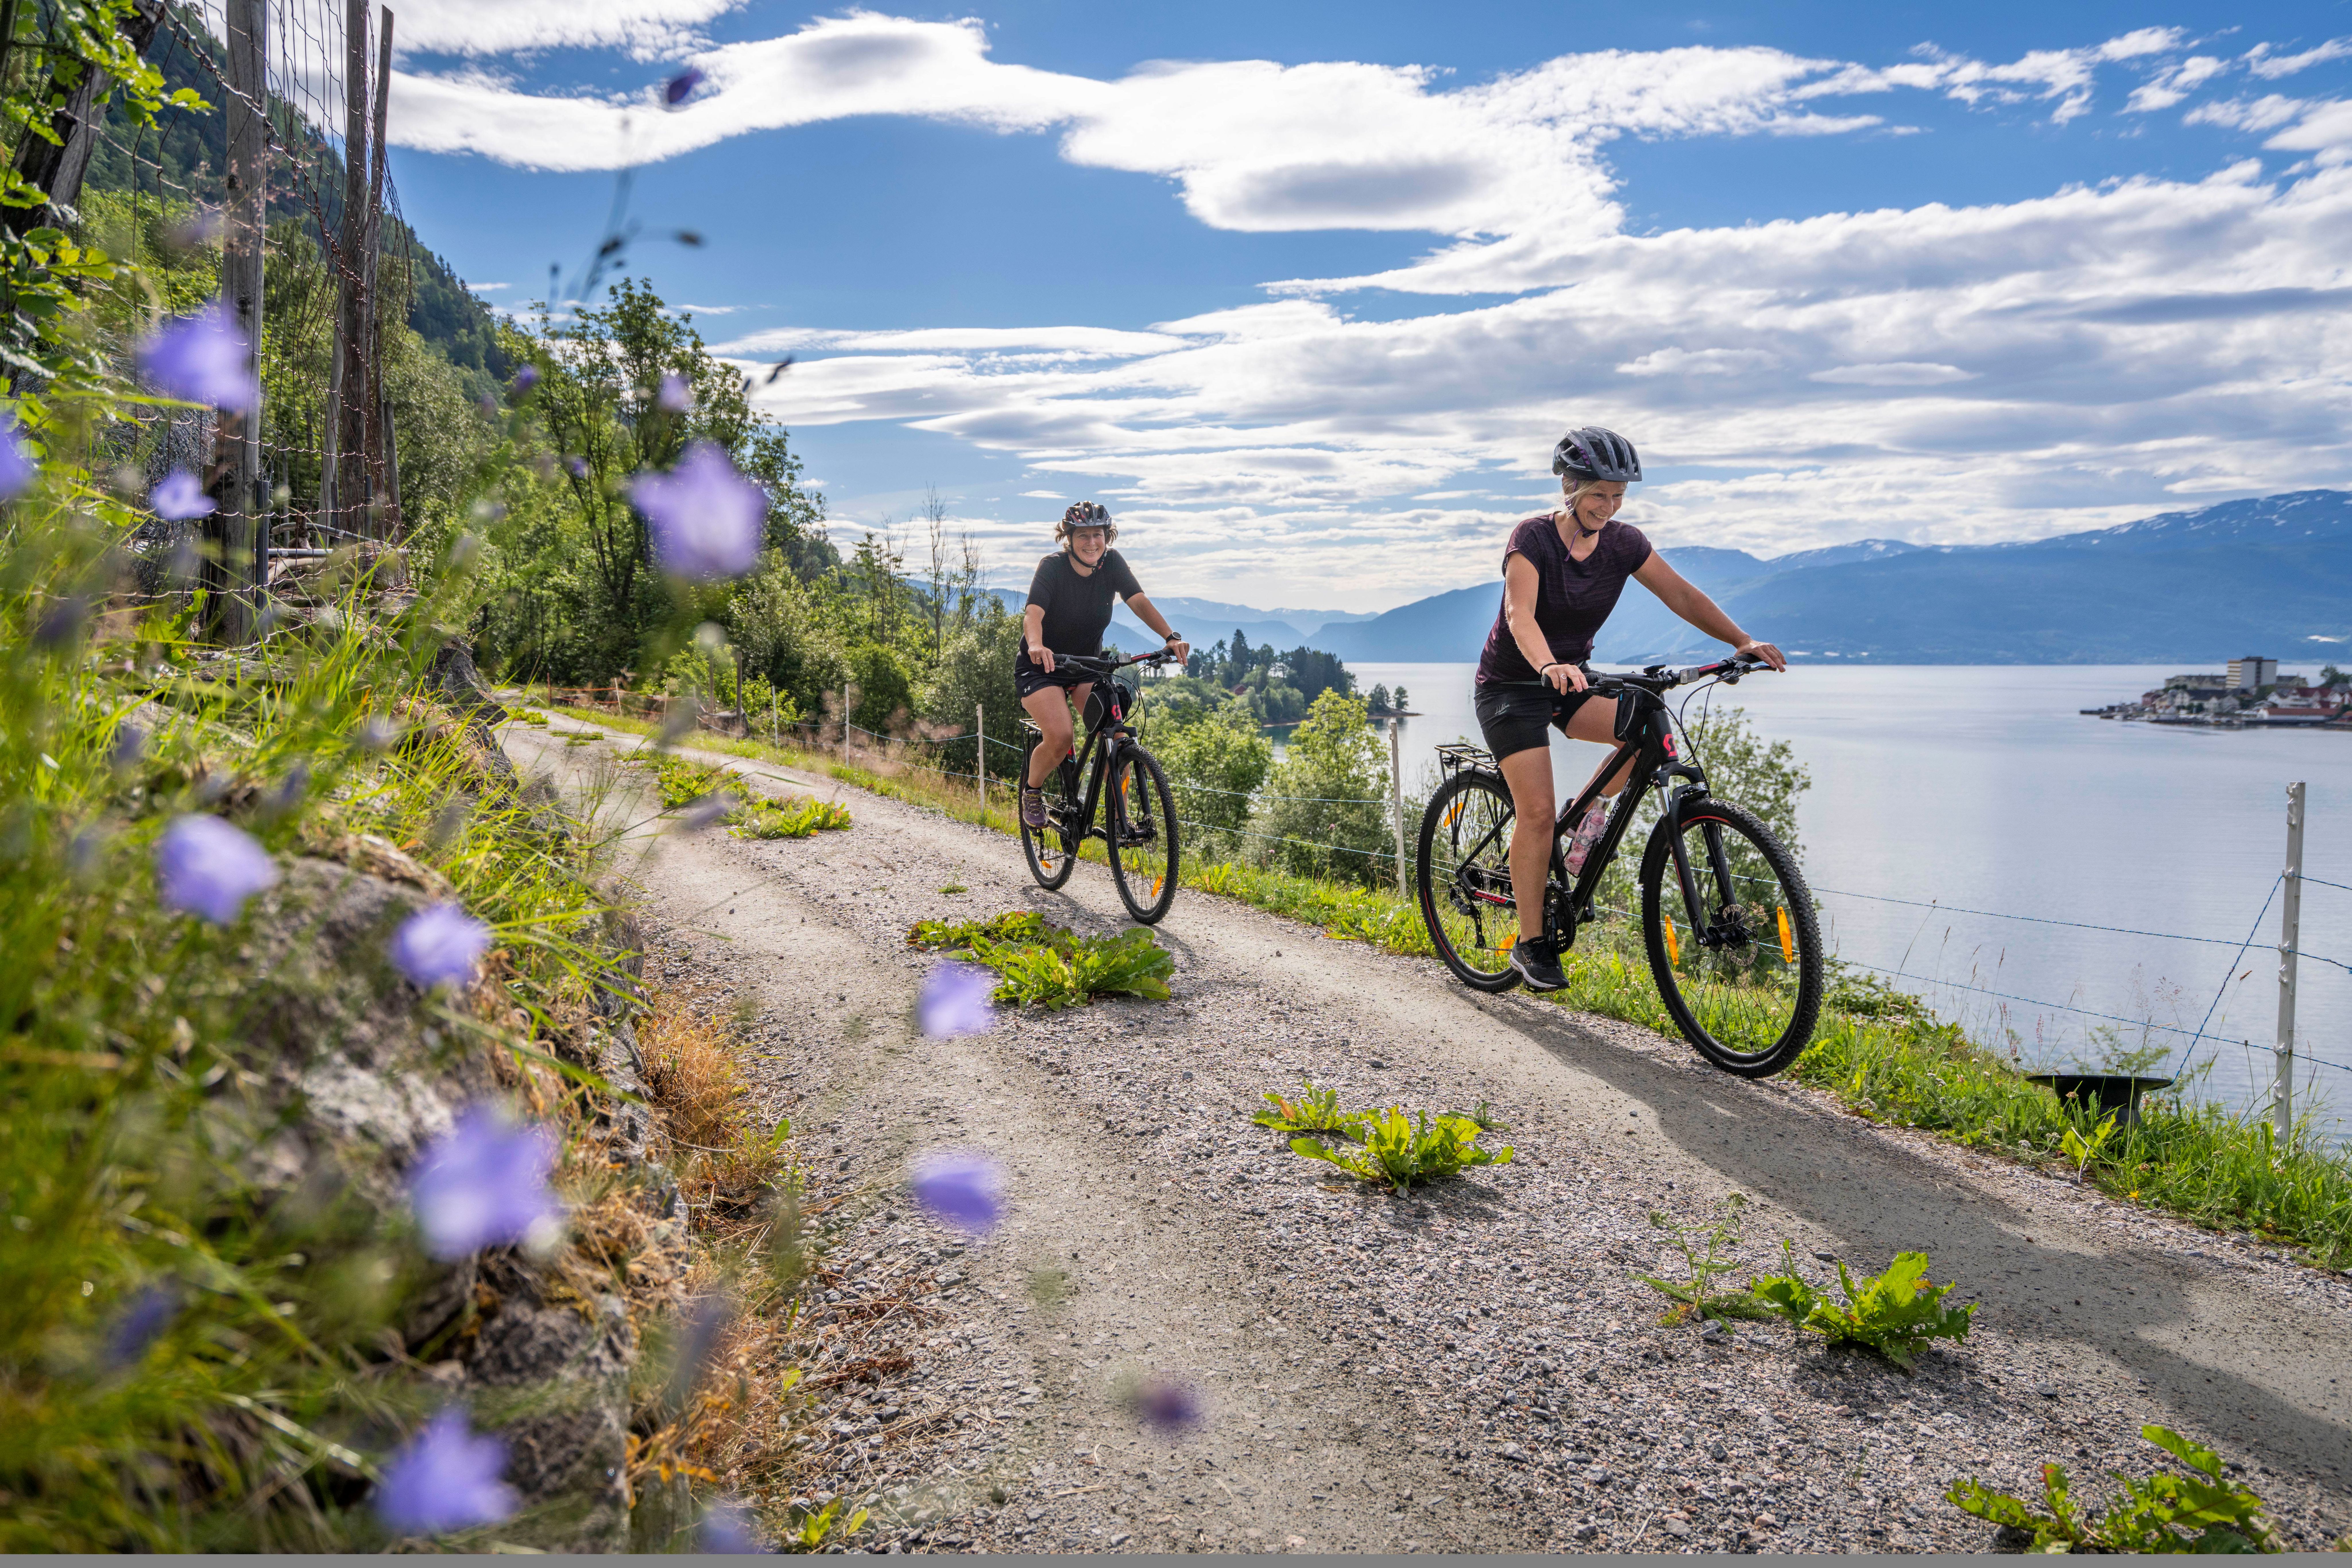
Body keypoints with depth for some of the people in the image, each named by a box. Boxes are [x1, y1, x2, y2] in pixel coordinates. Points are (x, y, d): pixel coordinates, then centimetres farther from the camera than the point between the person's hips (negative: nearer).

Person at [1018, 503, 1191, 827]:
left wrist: (1172, 637, -37)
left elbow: (1139, 602, -21)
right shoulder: (1053, 567, -20)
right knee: (1061, 737, -25)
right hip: (1042, 667, -4)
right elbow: (1033, 613, -34)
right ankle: (1032, 790, 6)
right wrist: (1036, 645, -57)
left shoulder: (1112, 563, -10)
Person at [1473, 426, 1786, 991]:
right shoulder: (1533, 538, -20)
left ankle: (1592, 809, 1)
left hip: (1572, 680, 5)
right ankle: (1532, 944, -2)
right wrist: (1548, 666, -54)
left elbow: (1681, 594, -7)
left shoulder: (1622, 542, -4)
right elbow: (1520, 615, -34)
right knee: (1537, 811, -14)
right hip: (1511, 686, -5)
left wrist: (1743, 641, -21)